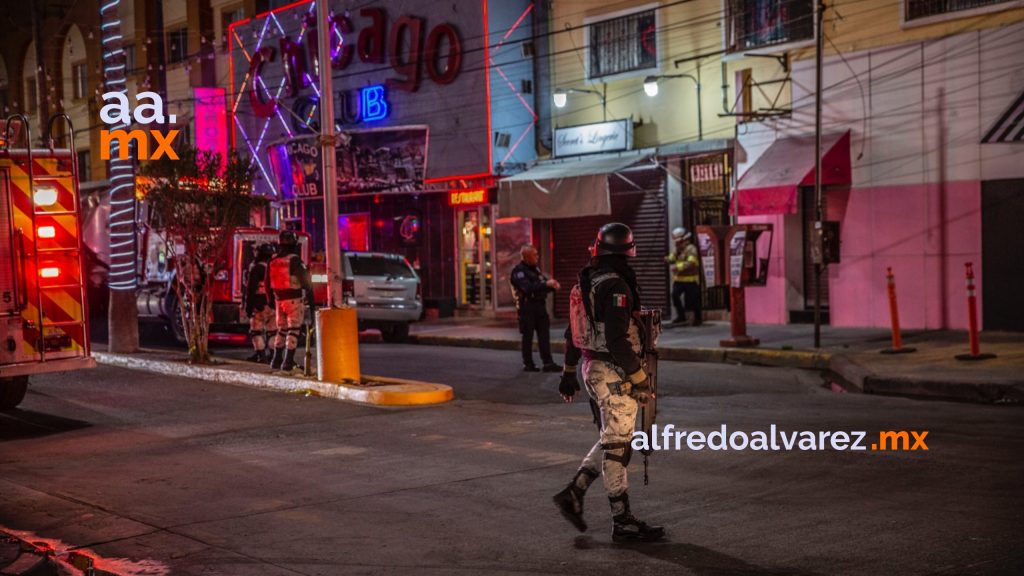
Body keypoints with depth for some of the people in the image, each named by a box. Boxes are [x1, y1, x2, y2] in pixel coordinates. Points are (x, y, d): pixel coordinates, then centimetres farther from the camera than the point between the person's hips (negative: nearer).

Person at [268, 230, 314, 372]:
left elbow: (269, 283, 13)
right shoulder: (294, 260, -14)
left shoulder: (273, 261, 7)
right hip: (294, 300, -6)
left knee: (281, 330, 17)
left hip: (279, 300, 6)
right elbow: (304, 281, -15)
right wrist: (310, 297, -5)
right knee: (293, 330, -3)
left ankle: (276, 360, 19)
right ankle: (288, 362, -8)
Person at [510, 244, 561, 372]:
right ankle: (528, 364, 10)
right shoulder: (518, 271, -9)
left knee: (544, 335, 3)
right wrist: (546, 284, -26)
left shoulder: (535, 269, 16)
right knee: (528, 336, 1)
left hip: (540, 305, 7)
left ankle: (548, 363, 2)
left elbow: (544, 283, 17)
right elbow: (528, 288, -23)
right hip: (527, 306, -7)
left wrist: (552, 285, -5)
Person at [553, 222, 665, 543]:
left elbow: (572, 331, 17)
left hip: (593, 370, 9)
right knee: (617, 446, -2)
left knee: (611, 441, 19)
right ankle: (623, 523, 5)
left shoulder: (586, 283, 10)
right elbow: (617, 340, -24)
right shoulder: (615, 286, -18)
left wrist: (569, 373, 25)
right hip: (614, 374, -9)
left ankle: (573, 494, 17)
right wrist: (639, 378, -18)